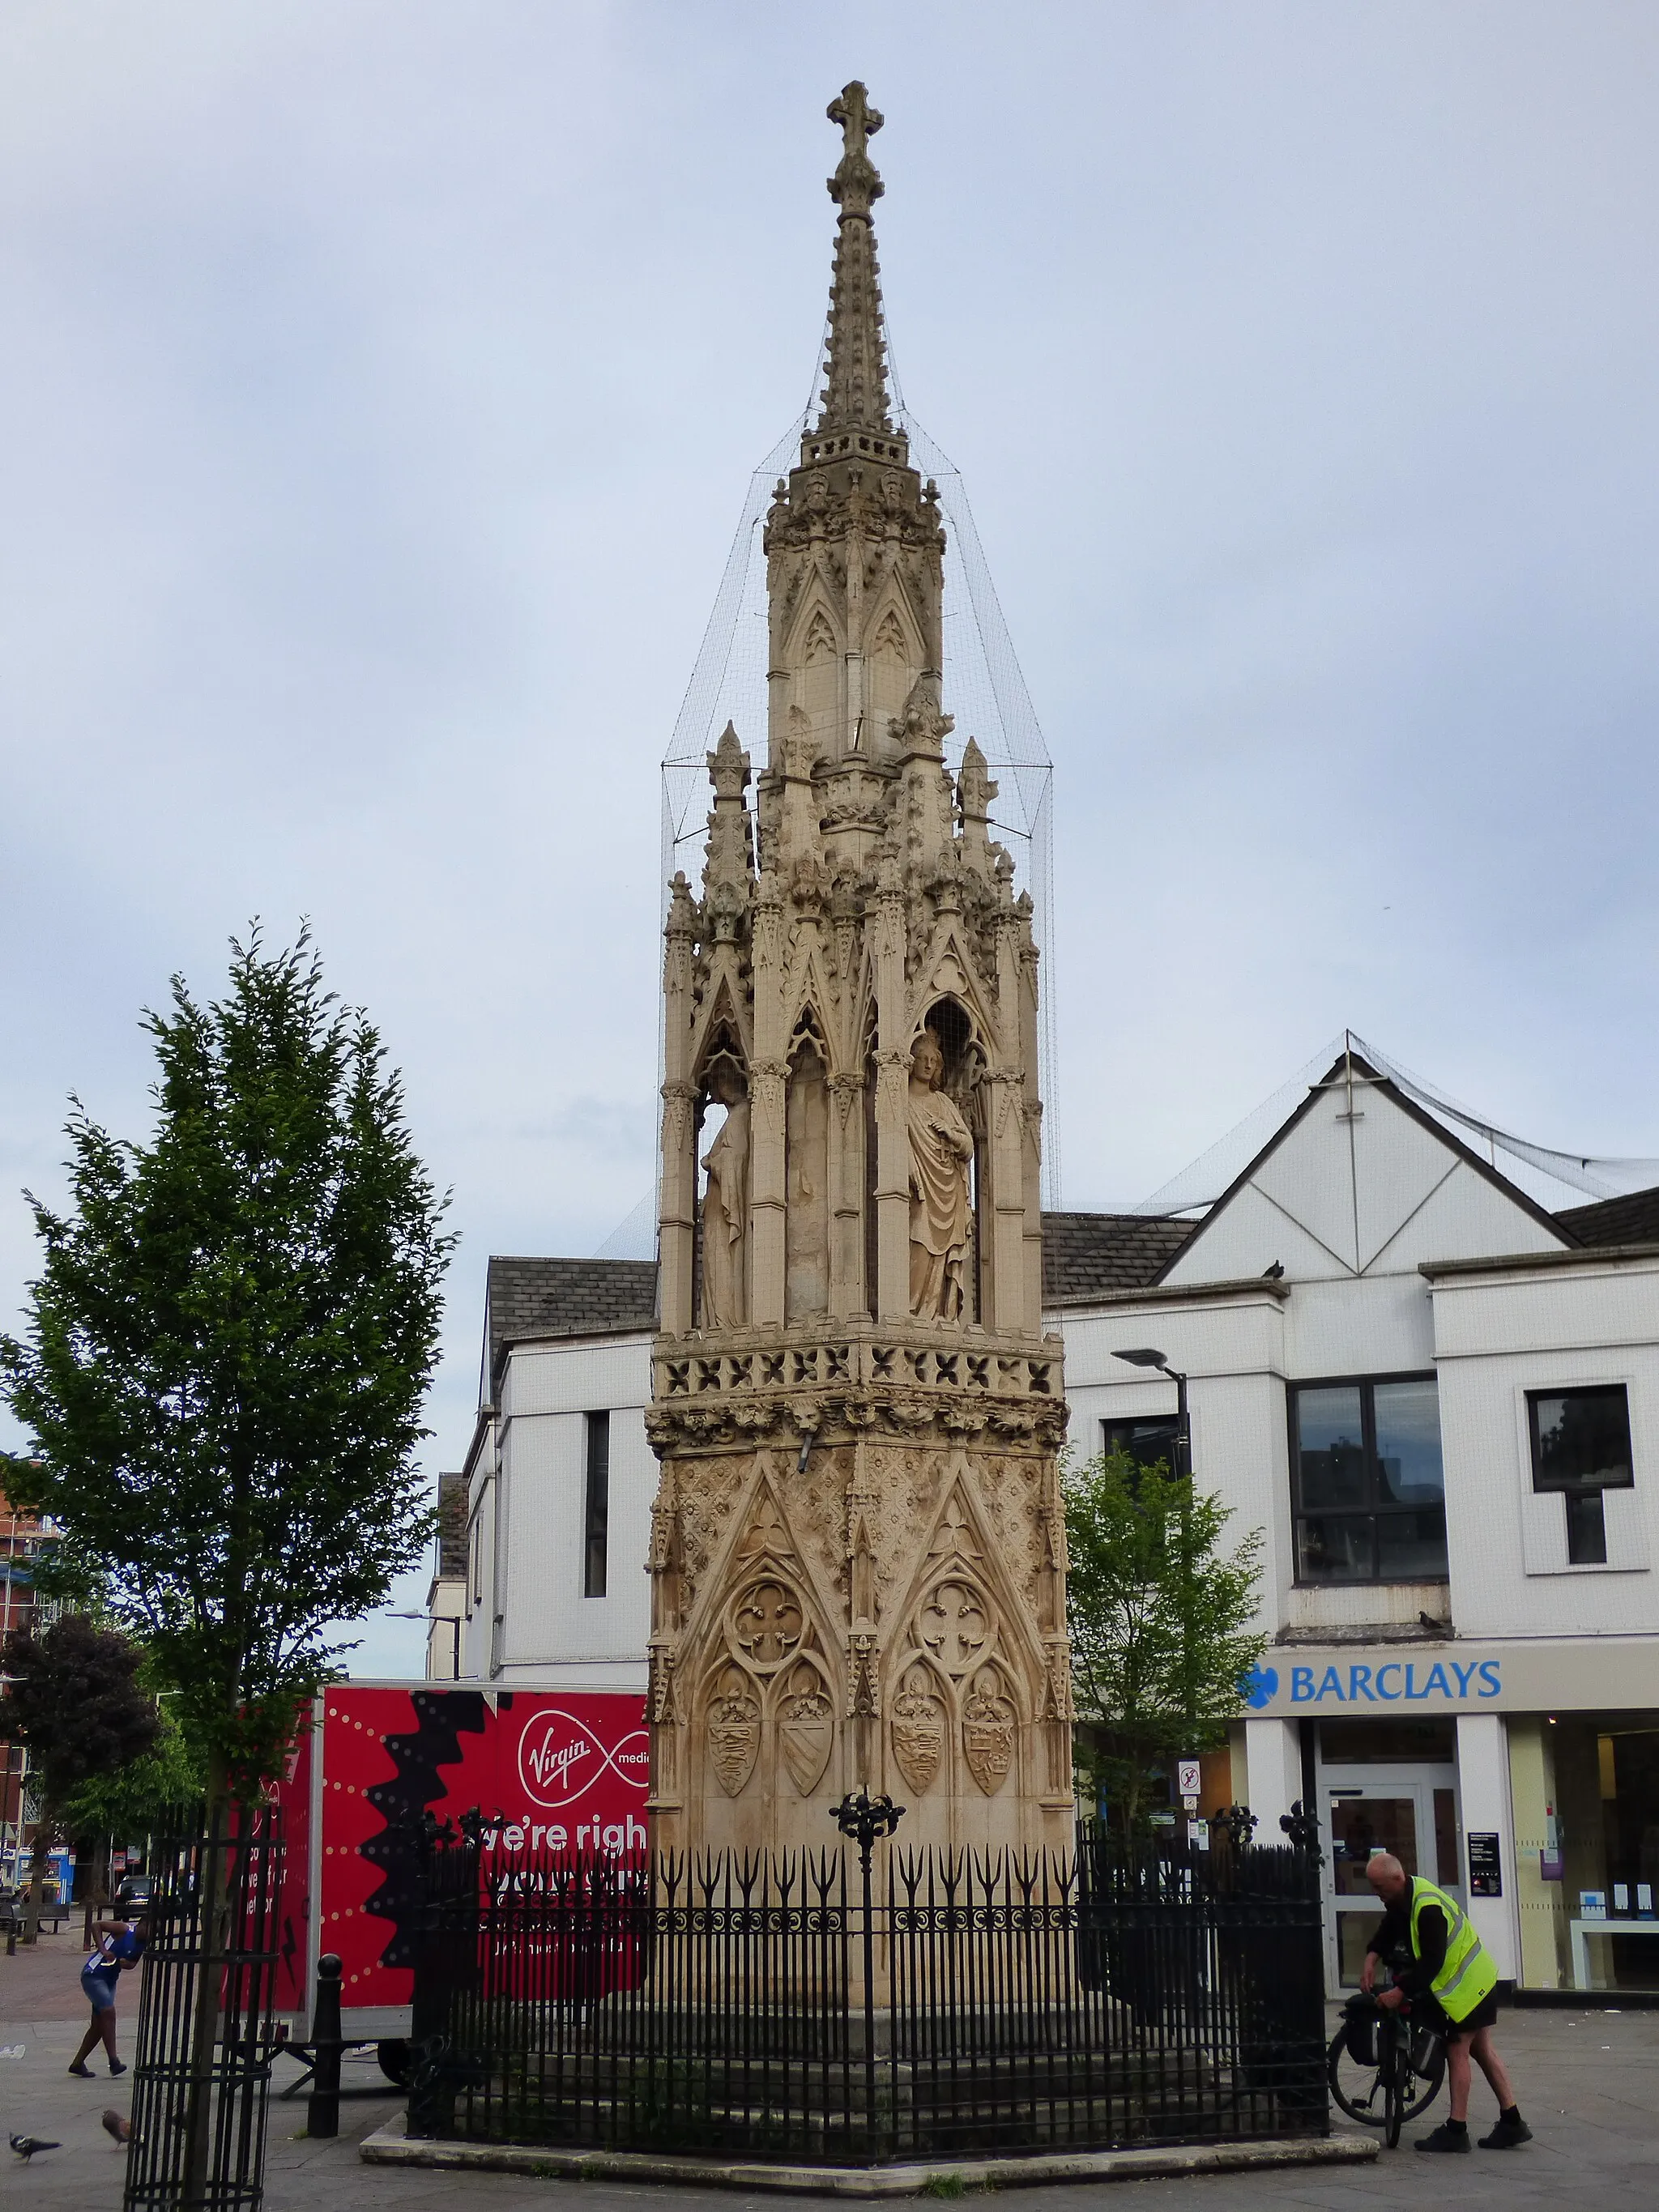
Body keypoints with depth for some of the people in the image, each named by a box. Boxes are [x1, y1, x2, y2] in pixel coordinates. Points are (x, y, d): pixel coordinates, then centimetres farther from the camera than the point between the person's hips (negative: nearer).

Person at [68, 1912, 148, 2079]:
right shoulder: (125, 1930, -19)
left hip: (110, 1980, 8)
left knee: (99, 2024, 9)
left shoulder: (144, 1943, 1)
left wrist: (127, 1963, -17)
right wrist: (103, 1950, -26)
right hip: (93, 1975, -8)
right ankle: (113, 2061, -19)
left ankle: (77, 2063, 20)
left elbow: (134, 1963, 7)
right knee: (108, 2012, -19)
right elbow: (96, 1925, -19)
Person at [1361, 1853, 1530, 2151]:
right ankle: (1512, 2123, 18)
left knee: (1457, 2053, -5)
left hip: (1466, 1986, -10)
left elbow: (1432, 1961, -28)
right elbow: (1388, 1930, 14)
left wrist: (1399, 1992, -26)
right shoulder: (1405, 1897, 2)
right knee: (1482, 2050, 13)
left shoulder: (1428, 1908, -29)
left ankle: (1456, 2131, 0)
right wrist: (1371, 1958, -3)